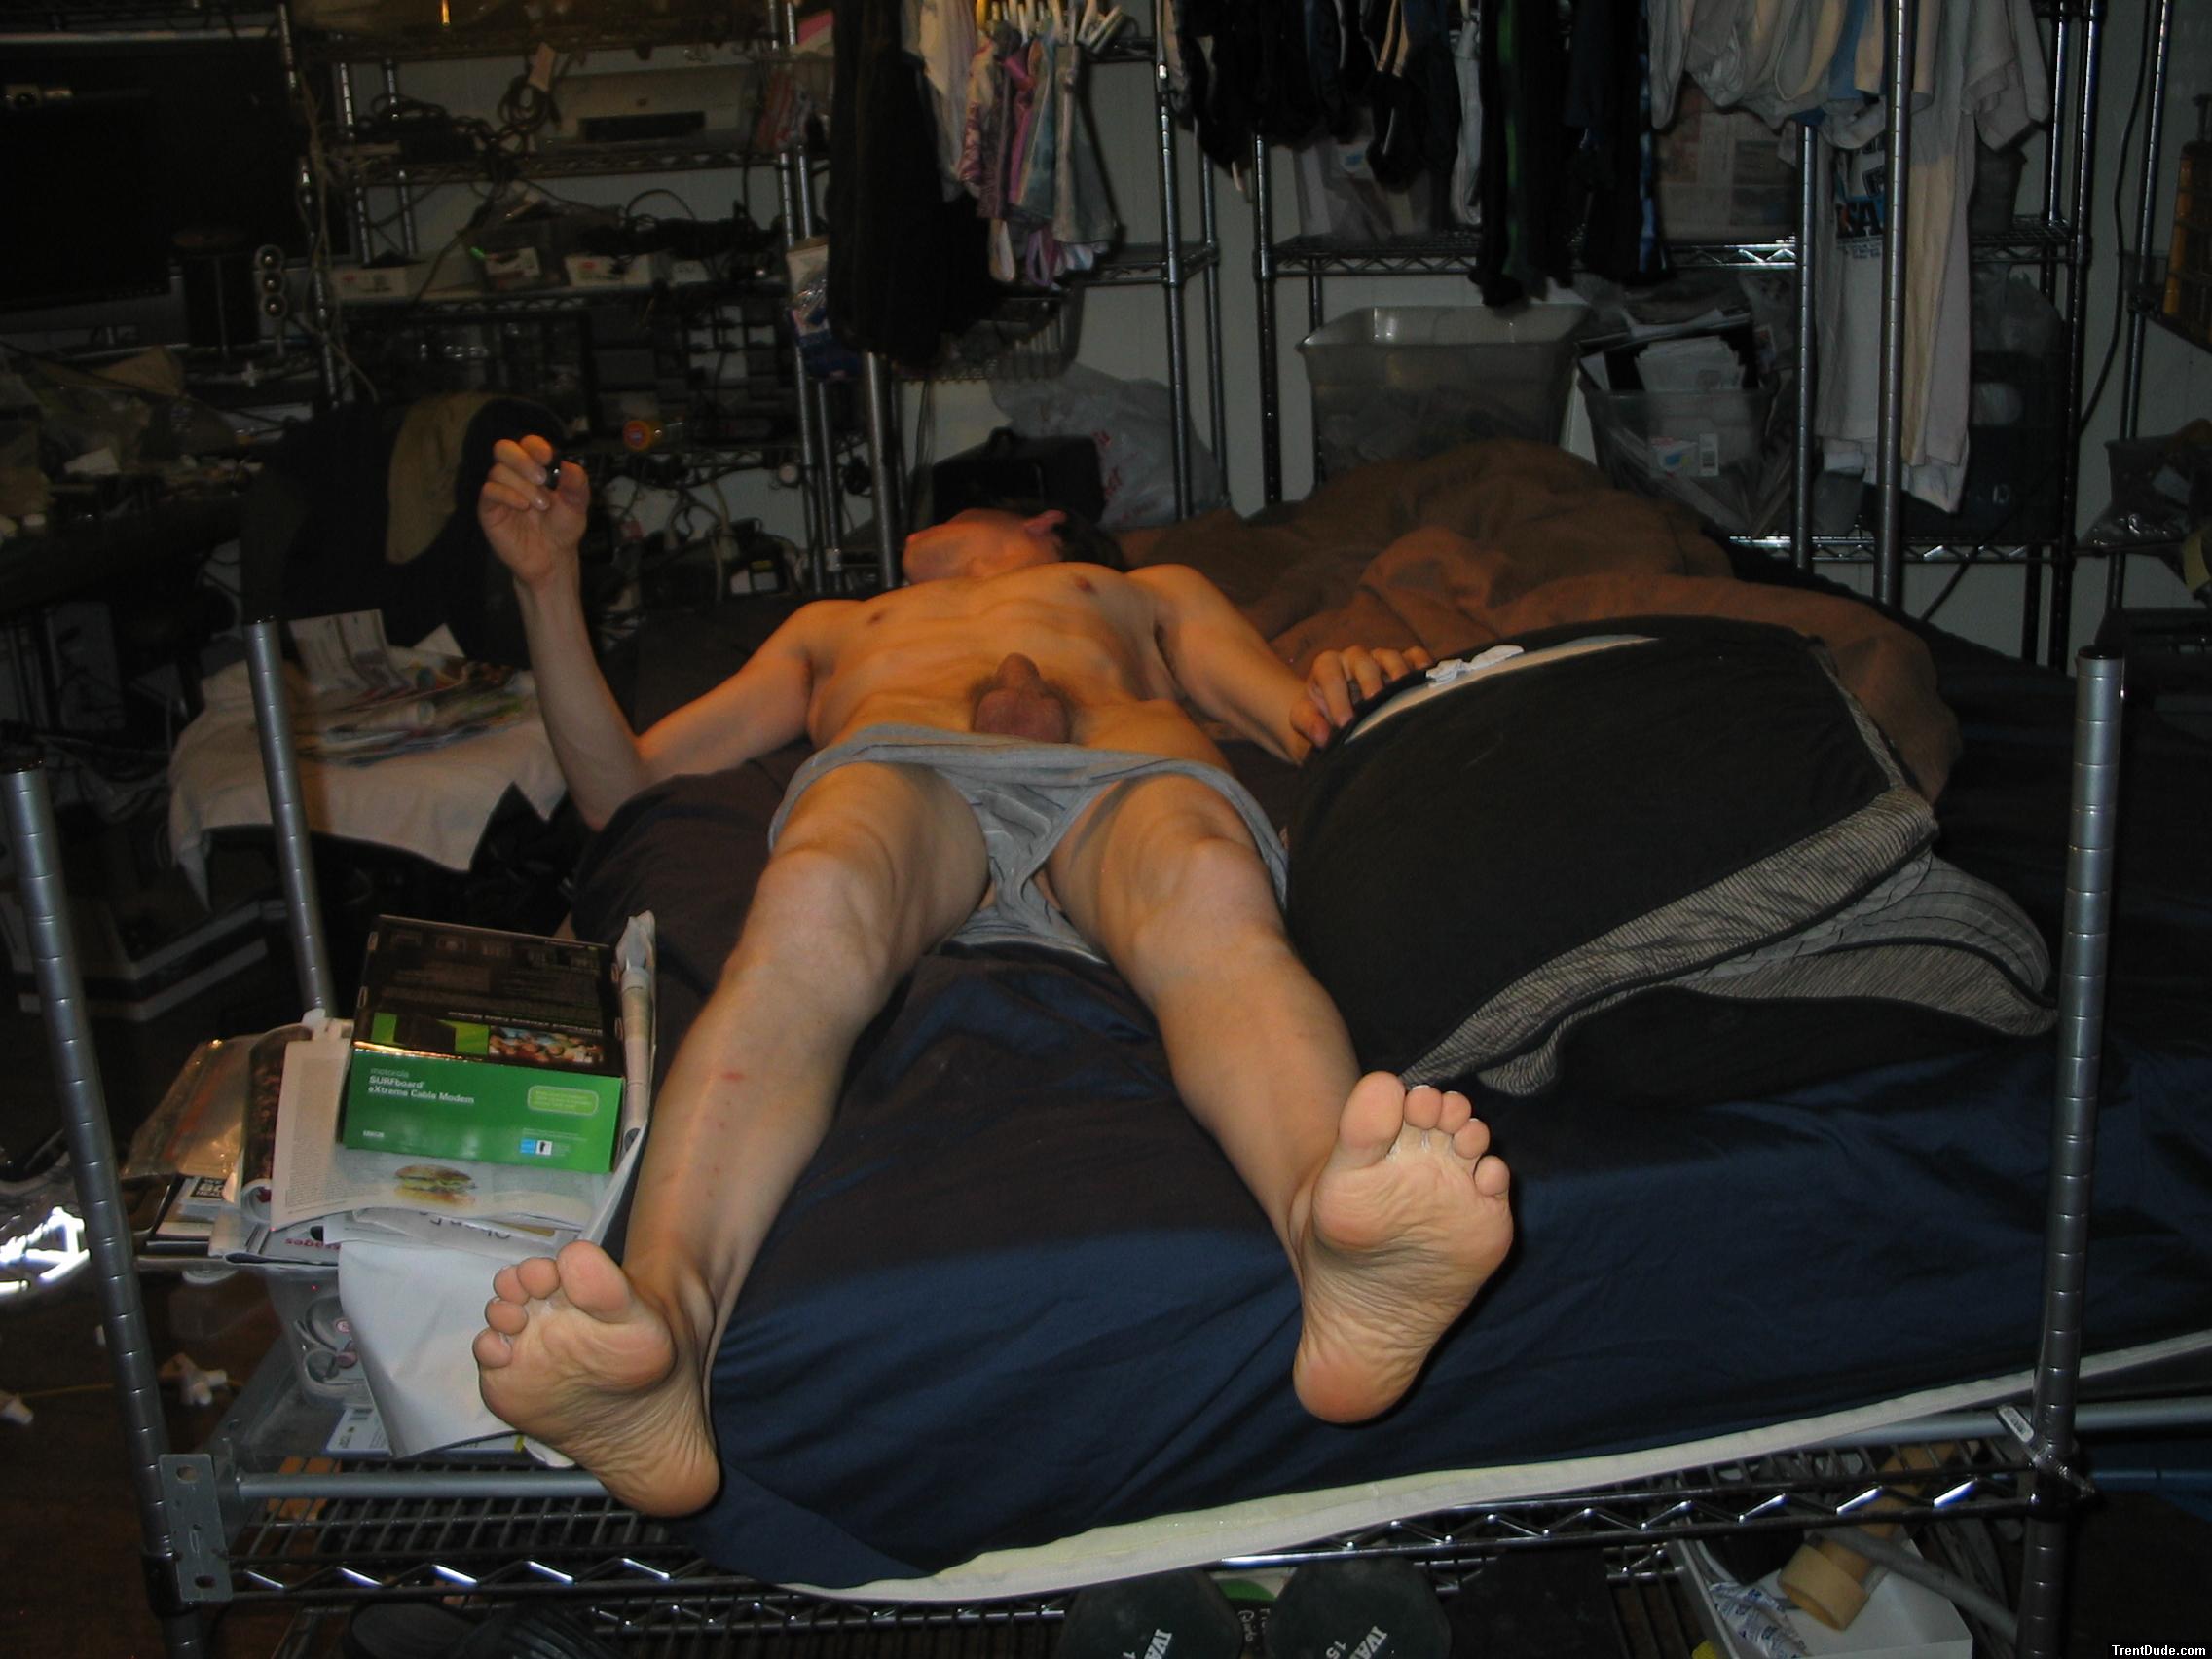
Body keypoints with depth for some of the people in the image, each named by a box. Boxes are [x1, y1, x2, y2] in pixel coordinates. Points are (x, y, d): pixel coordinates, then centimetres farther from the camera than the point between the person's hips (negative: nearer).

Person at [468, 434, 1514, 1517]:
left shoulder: (1150, 591, 46)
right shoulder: (834, 628, 48)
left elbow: (1305, 728, 28)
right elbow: (620, 791, 37)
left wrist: (1341, 697, 3)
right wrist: (549, 579, 27)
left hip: (1137, 768, 0)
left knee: (1213, 898, -39)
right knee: (812, 904, -39)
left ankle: (1337, 1232, -68)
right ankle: (660, 1316, -63)